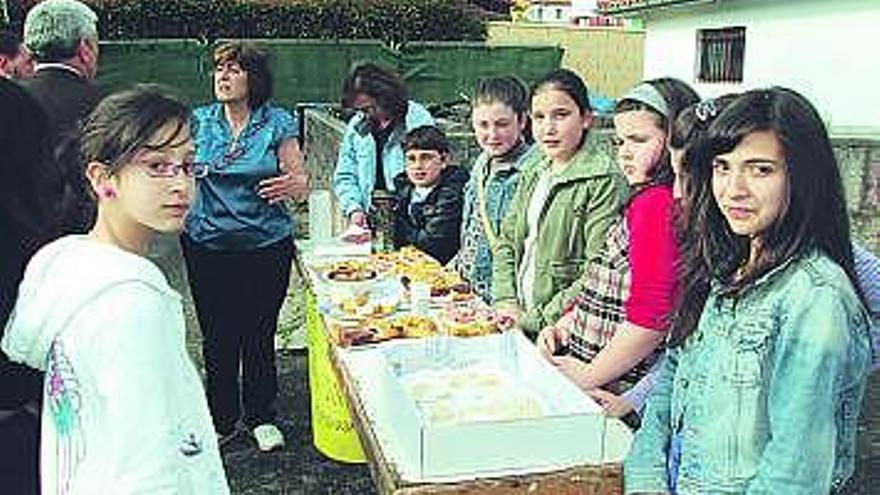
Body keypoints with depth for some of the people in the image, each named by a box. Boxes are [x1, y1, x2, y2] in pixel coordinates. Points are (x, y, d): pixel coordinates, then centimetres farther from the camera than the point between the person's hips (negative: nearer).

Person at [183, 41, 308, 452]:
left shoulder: (278, 124, 0)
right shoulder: (199, 121, 6)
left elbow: (301, 186, 0)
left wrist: (291, 184, -23)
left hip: (266, 245, -2)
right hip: (207, 245, 2)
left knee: (260, 333, 5)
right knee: (216, 336, 7)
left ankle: (262, 417, 23)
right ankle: (222, 419, 24)